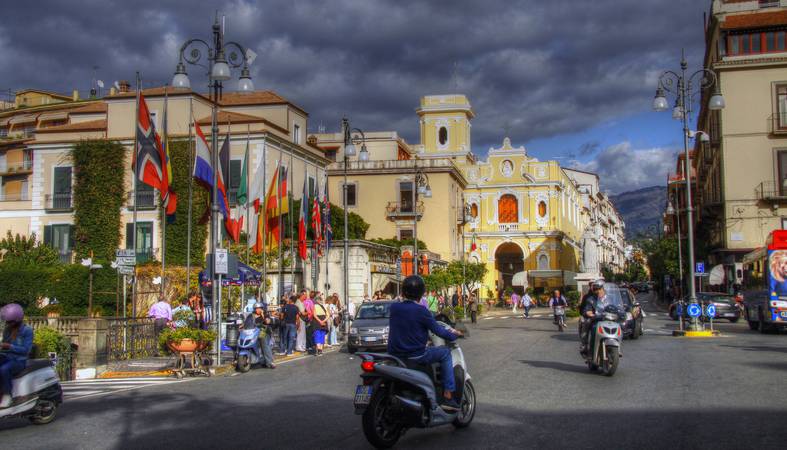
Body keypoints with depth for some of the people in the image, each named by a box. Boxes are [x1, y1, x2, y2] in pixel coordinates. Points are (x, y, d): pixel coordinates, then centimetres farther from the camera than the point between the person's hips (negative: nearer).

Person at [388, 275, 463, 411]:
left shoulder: (394, 308, 2)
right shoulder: (421, 311, -14)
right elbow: (437, 330, -7)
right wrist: (454, 334, 12)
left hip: (394, 354, 6)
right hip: (416, 356, -6)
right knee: (445, 352, 12)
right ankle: (448, 396, 7)